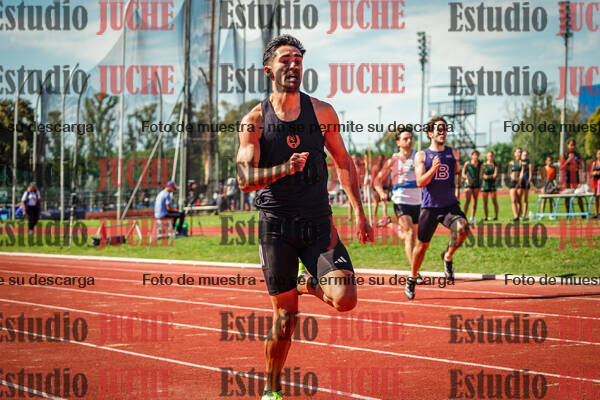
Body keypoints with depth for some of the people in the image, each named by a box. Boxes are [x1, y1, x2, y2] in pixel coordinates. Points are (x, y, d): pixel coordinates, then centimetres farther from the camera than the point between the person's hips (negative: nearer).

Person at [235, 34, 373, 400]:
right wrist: (285, 168, -27)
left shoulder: (322, 112, 4)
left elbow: (344, 163, 12)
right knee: (285, 318, 2)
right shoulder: (255, 120, -1)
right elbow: (246, 179, -9)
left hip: (319, 222, 1)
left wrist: (360, 213, 7)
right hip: (275, 226, -1)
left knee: (345, 299, -18)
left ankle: (308, 285, 16)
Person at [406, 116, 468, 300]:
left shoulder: (453, 153, 8)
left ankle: (448, 256, 0)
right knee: (422, 245, 6)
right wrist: (433, 169, -25)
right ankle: (412, 279, 27)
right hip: (429, 207, -2)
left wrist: (457, 188, 13)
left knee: (462, 229, -28)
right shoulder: (422, 156, -1)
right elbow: (420, 182, -11)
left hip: (450, 205, 2)